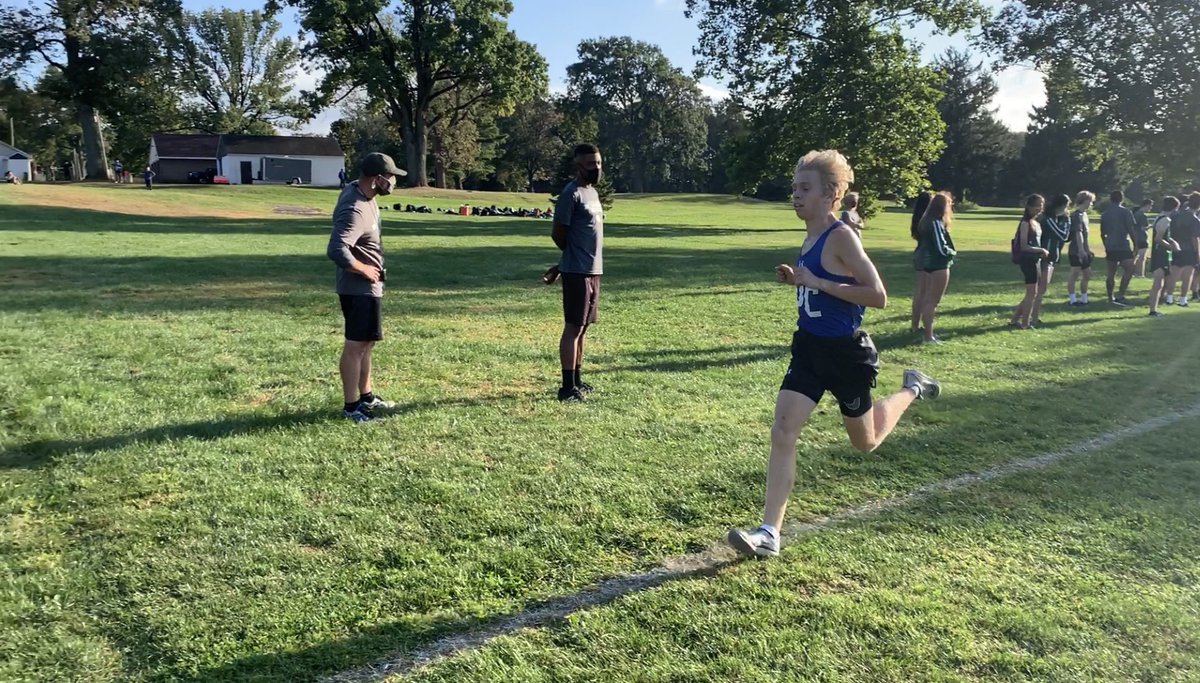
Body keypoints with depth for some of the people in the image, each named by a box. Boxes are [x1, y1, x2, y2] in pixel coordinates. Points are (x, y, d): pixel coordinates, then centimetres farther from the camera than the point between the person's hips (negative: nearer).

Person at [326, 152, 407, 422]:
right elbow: (336, 250, -37)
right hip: (360, 288, -10)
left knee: (366, 342, 18)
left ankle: (366, 396, 30)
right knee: (355, 345, -2)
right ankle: (351, 406, 7)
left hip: (366, 287, 10)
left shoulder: (356, 190, 5)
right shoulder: (355, 210, -27)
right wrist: (364, 270, -22)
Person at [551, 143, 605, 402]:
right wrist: (576, 256, 1)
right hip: (577, 272, -9)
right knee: (573, 327, -6)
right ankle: (568, 386, -3)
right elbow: (557, 234, -13)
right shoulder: (571, 194, -14)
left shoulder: (592, 191, 15)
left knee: (583, 327, 14)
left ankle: (577, 380, 23)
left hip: (593, 271, 9)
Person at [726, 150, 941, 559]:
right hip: (810, 347, 7)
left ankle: (912, 390, 42)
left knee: (866, 443, 15)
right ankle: (769, 533, -5)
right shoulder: (812, 237, 5)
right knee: (783, 432, -7)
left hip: (846, 352, -7)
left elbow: (878, 297, -24)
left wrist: (817, 282, -26)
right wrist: (796, 279, 3)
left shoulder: (841, 237, -19)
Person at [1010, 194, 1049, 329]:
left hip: (1036, 260, 9)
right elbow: (1024, 246, -16)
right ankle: (1025, 324, 6)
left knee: (1031, 294, 13)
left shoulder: (1037, 223, 13)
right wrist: (1041, 250, -14)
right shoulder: (1026, 223, -12)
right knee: (1032, 293, -3)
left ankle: (1015, 320, 21)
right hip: (1028, 260, -9)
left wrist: (1042, 252, 0)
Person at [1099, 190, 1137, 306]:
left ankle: (1111, 298, 11)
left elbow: (1102, 233, 16)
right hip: (1123, 246, -6)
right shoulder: (1126, 212, -5)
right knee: (1129, 270, -5)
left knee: (1111, 273, 9)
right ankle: (1120, 295, -16)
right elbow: (1131, 230, -8)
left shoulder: (1105, 214, 11)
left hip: (1110, 247, 6)